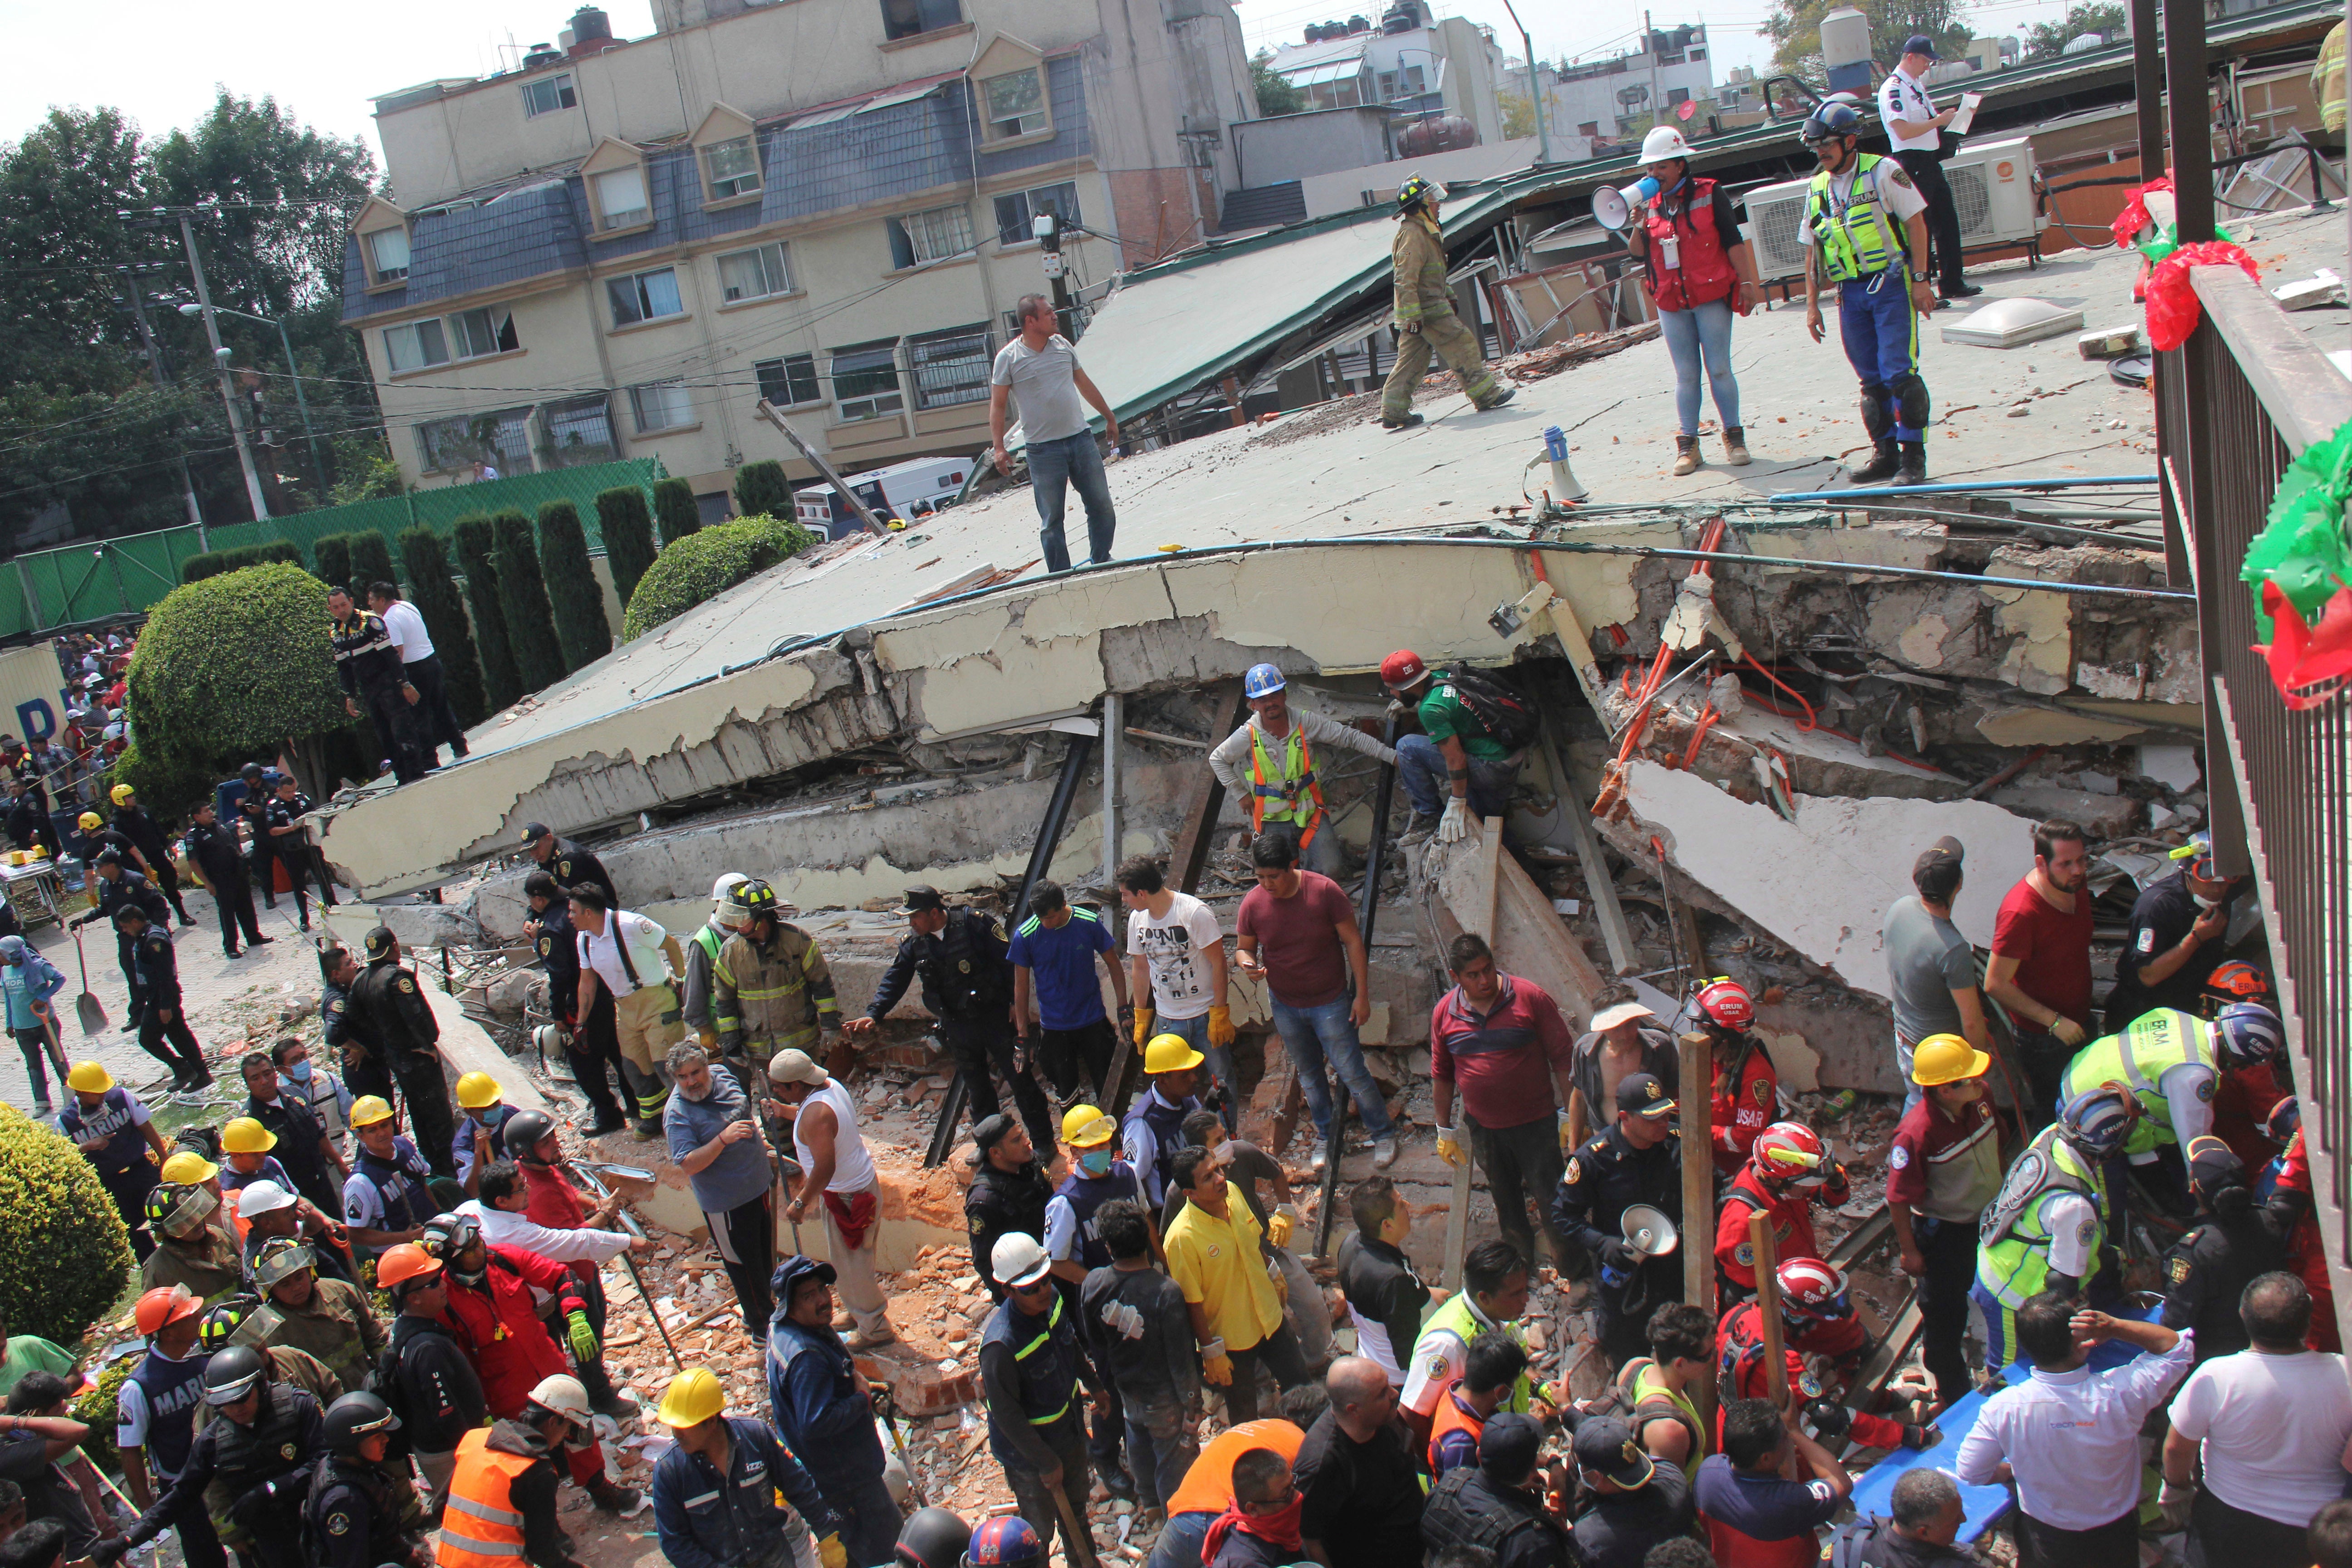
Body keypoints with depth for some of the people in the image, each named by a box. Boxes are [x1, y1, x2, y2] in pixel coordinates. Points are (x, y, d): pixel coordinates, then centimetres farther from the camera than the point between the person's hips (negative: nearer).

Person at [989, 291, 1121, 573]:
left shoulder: (1063, 344, 8)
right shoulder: (1008, 358, -6)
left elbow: (1085, 384, 20)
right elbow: (998, 405, -3)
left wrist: (1109, 417, 27)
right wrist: (998, 447, -11)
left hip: (1081, 439, 5)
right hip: (1043, 450, -5)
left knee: (1102, 506, 8)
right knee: (1051, 520, 0)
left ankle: (1101, 563, 24)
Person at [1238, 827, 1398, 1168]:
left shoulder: (1325, 891, -20)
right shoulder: (1253, 903, -13)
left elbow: (1353, 941, -12)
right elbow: (1243, 948, 1)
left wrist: (1362, 995, -12)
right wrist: (1247, 964, -24)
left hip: (1330, 1002, -3)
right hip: (1285, 1006, 3)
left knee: (1352, 1073, 2)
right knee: (1309, 1075, 19)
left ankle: (1384, 1134, 24)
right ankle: (1325, 1136, 40)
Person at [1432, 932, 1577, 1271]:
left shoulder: (1531, 998, -13)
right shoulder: (1444, 1013, -2)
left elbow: (1563, 1057, -7)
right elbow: (1442, 1075, 10)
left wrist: (1569, 1113, -8)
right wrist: (1445, 1130, 13)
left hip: (1536, 1123, -3)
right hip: (1483, 1128, 3)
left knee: (1551, 1204, 2)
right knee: (1507, 1206, 18)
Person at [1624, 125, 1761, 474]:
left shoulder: (1710, 194, -2)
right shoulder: (1650, 206, 9)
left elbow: (1733, 242, -2)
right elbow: (1637, 252, 6)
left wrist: (1747, 282, -8)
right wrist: (1639, 223, -11)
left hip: (1711, 297, -3)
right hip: (1671, 304, 3)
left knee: (1719, 370, -2)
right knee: (1686, 375, 5)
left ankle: (1734, 437, 8)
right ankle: (1688, 445, 8)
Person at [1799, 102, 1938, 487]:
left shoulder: (1882, 172, -3)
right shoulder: (1817, 190, 13)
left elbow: (1915, 223, -5)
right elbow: (1812, 252, 17)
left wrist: (1920, 279, -12)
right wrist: (1812, 304, 12)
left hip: (1891, 285, -5)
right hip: (1851, 294, 5)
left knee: (1899, 373, -10)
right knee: (1871, 379, 8)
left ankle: (1913, 456, -5)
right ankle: (1885, 453, 17)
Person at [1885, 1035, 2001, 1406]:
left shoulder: (1981, 1099, -16)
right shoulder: (1917, 1132, -37)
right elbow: (1900, 1197, -26)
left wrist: (2003, 1198, 18)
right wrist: (1908, 1250, -16)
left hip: (1987, 1219, 7)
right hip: (1942, 1232, -7)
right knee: (1946, 1313, 14)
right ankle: (1954, 1395, 38)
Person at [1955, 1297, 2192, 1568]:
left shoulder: (2003, 1408, -29)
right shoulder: (2118, 1395, -32)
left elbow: (1970, 1472, -15)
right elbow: (2176, 1346, -15)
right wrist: (2115, 1327, -29)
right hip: (2114, 1536, 0)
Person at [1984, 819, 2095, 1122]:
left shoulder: (2077, 884, -9)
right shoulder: (2020, 913, -34)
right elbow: (1996, 985, -28)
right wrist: (2053, 1021, -25)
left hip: (2078, 1020, 7)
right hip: (2041, 1035, -7)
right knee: (2053, 1111, 11)